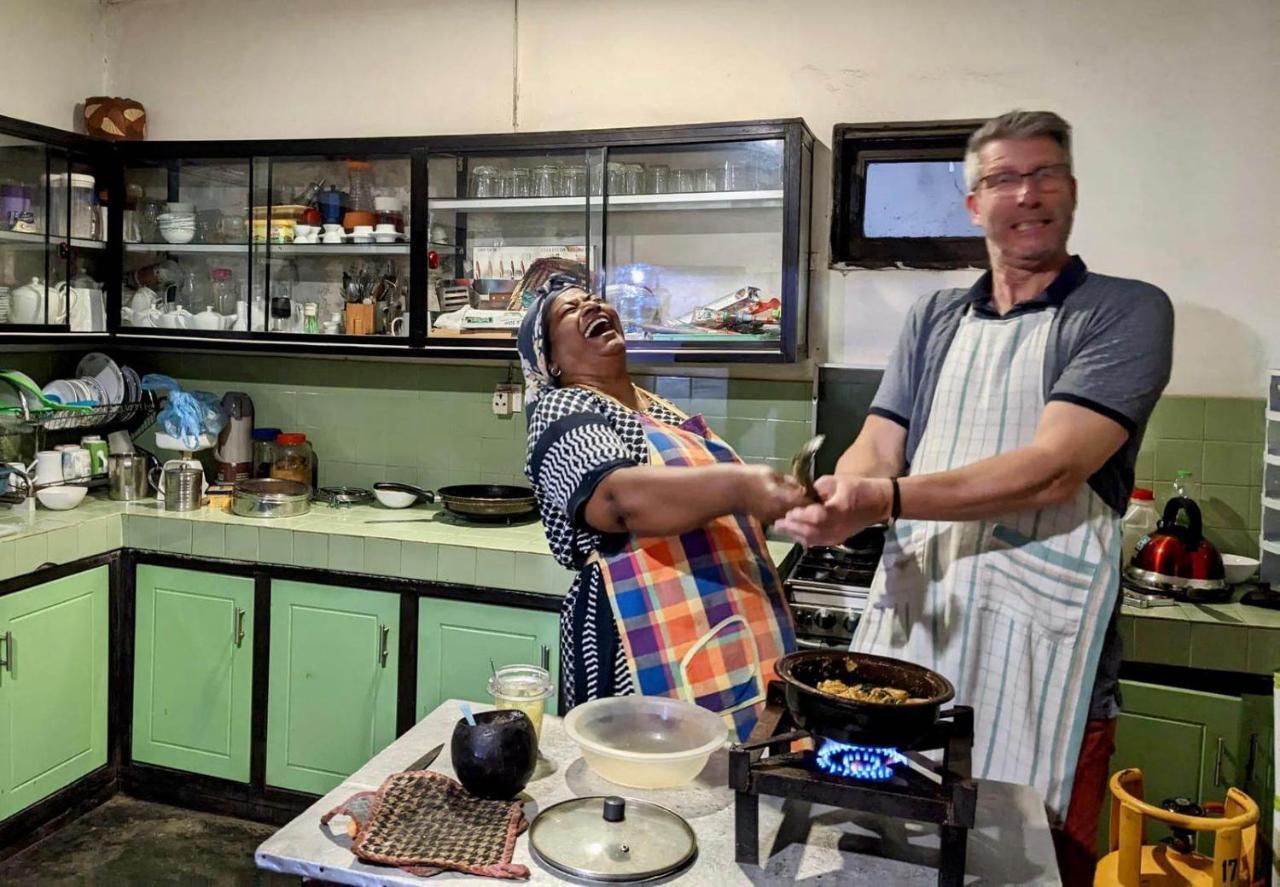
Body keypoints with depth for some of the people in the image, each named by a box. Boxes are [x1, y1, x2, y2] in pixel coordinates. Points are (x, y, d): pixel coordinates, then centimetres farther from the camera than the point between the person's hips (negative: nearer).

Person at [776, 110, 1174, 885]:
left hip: (1040, 645, -4)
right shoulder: (935, 320, 14)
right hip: (911, 617, 4)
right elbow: (875, 451, 6)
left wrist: (890, 498, -25)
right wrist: (840, 502, -17)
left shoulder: (1127, 311, -1)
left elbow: (1054, 469, -15)